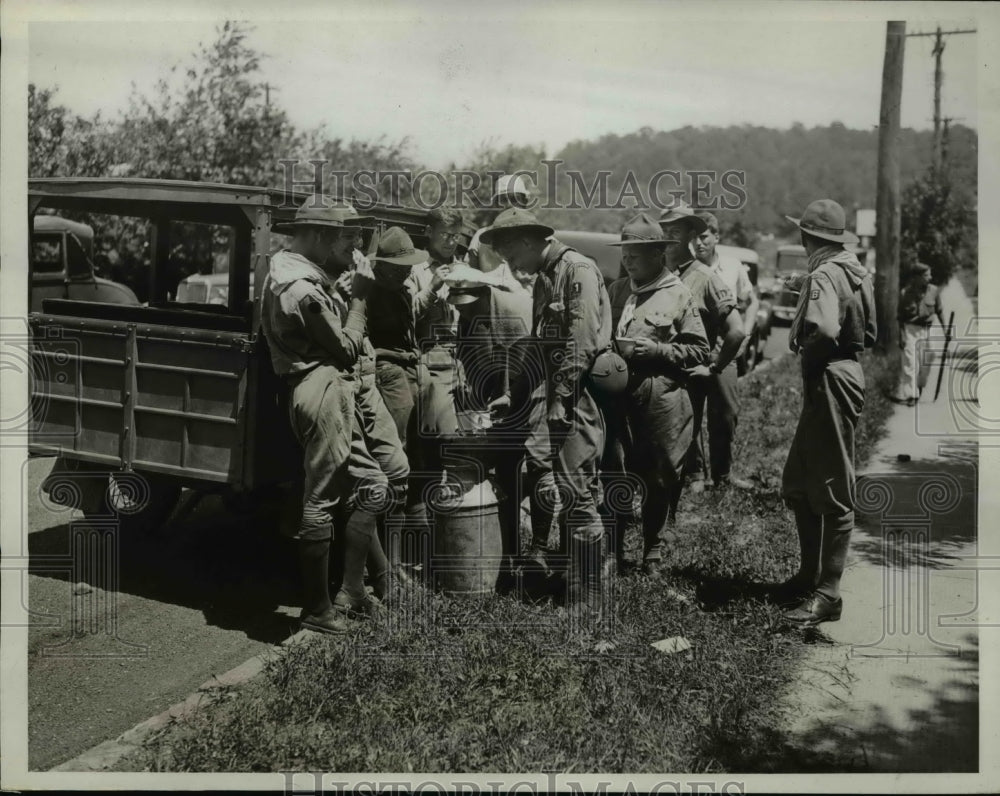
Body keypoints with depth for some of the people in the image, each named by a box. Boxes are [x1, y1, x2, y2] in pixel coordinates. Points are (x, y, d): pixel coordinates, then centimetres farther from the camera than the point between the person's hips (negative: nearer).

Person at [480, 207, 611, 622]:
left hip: (577, 392, -9)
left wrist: (561, 398, -20)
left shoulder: (578, 269, -9)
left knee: (576, 493, -7)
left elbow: (582, 342, -18)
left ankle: (589, 601, 2)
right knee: (534, 479, 3)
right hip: (551, 390, 9)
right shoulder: (543, 279, 20)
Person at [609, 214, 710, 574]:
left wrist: (657, 348, -13)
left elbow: (699, 350, -2)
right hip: (622, 395, 4)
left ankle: (653, 551, 19)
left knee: (661, 477, 5)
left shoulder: (677, 294, 0)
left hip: (662, 397, -3)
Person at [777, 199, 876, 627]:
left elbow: (824, 330, -32)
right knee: (797, 486, 17)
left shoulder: (824, 275, -16)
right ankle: (810, 575, 27)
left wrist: (810, 361, -14)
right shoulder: (856, 273, 14)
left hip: (830, 382, -10)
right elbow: (869, 334, 21)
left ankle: (827, 594, 5)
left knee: (833, 493, -3)